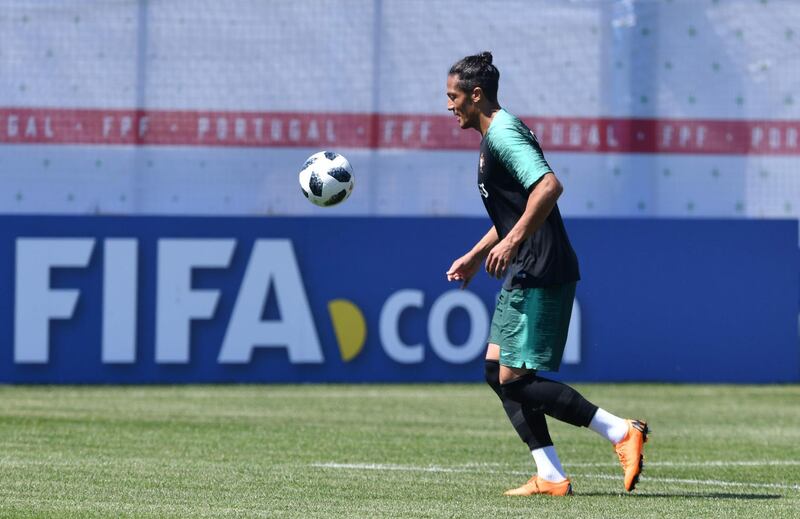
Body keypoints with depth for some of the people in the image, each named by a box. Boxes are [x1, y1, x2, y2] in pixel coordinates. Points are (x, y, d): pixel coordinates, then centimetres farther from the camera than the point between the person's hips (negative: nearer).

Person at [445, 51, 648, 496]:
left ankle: (621, 432, -10)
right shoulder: (496, 136, 20)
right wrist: (475, 256, 32)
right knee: (497, 371, 9)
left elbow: (549, 186, -28)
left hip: (541, 275, -11)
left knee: (517, 381, -11)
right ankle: (551, 477, 6)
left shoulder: (503, 133, -13)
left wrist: (512, 241, -29)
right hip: (527, 275, 11)